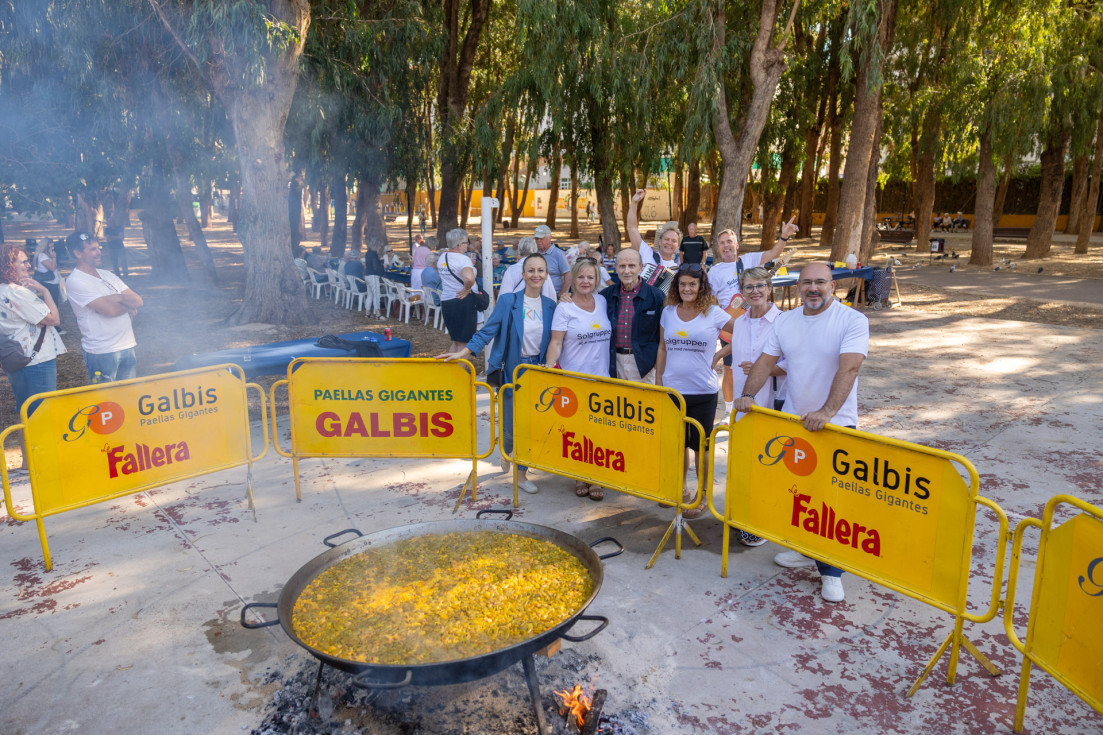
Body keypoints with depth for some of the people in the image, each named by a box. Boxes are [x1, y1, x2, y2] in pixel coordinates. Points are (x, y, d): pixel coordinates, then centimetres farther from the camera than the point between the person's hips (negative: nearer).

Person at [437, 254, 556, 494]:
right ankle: (506, 452, 39)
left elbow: (553, 342, 10)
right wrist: (462, 353, -14)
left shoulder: (550, 306, 4)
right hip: (511, 370, -2)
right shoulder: (507, 301, -6)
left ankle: (522, 474, 23)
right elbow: (487, 332, -7)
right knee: (511, 425, 1)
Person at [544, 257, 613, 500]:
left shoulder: (602, 301, 8)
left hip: (601, 378, 3)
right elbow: (556, 342, -8)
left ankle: (596, 479, 10)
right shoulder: (564, 308, -4)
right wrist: (550, 365, -23)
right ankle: (579, 477, 17)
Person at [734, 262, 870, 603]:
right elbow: (766, 361, 6)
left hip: (835, 425, -5)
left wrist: (827, 411, -35)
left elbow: (848, 368, -24)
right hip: (793, 420, 5)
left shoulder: (852, 320, -12)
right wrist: (747, 394, -9)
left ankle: (830, 571, 12)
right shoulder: (785, 321, 6)